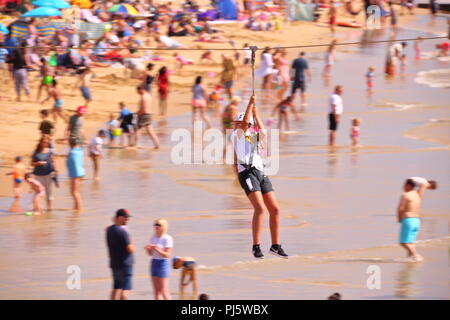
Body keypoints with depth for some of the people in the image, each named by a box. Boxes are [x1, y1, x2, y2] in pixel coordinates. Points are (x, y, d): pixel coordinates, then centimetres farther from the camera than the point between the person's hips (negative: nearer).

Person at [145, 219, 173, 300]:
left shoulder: (167, 239, -10)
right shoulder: (153, 238, 10)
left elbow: (167, 255, -14)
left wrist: (157, 249, -26)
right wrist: (148, 249, -5)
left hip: (163, 263, -7)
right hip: (154, 263, 7)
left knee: (164, 291, -8)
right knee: (156, 290, 6)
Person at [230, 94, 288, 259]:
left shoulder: (254, 136, 25)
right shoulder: (236, 135, 9)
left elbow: (262, 132, 6)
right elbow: (244, 125, -7)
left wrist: (255, 113, 10)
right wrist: (250, 104, -1)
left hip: (261, 173, 6)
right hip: (247, 172, -6)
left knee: (275, 209, 2)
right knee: (260, 208, -20)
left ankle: (276, 245, 9)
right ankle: (256, 246, -18)